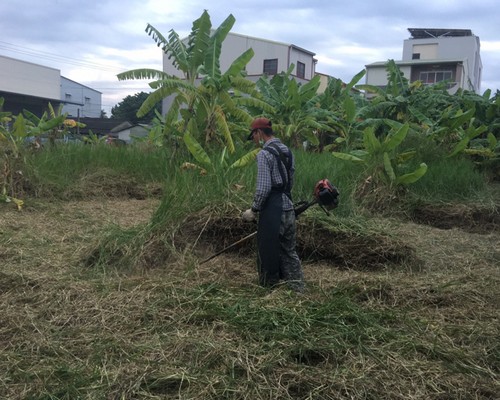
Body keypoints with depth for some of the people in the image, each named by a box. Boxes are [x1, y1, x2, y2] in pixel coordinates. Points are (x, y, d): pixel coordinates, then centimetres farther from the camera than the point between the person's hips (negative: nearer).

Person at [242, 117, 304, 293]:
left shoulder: (264, 154, -13)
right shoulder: (287, 151, 12)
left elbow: (263, 188, -19)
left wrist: (254, 210, -7)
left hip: (272, 211, -8)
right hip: (288, 208, 8)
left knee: (269, 252, 5)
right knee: (289, 251, 13)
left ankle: (270, 289, 15)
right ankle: (297, 288, 12)